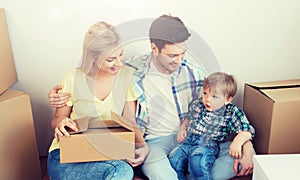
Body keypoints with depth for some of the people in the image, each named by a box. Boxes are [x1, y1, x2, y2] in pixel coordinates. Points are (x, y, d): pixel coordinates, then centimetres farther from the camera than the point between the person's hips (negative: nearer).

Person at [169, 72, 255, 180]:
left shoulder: (231, 113, -1)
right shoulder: (196, 104, 12)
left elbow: (248, 130, -5)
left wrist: (237, 142, -23)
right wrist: (182, 128, 12)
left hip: (208, 146, -4)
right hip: (187, 142, 5)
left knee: (197, 163, -35)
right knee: (173, 160, -22)